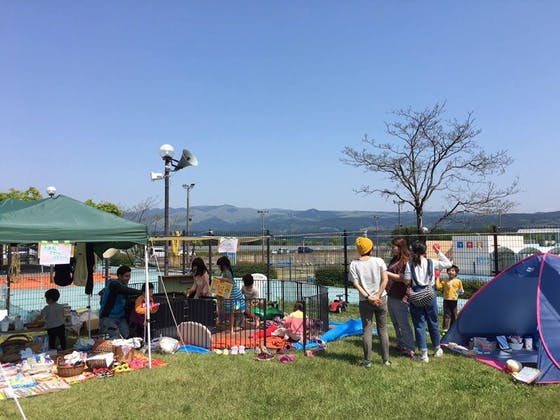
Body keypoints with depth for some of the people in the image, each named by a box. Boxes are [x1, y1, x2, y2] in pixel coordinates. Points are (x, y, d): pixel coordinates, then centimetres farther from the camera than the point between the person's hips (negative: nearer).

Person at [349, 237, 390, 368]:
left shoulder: (354, 264, -3)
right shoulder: (379, 261, -3)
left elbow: (356, 284, -10)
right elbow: (385, 279, -10)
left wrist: (368, 297, -11)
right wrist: (377, 296, -10)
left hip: (364, 301, -1)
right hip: (381, 300, 1)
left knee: (367, 330, 8)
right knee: (383, 330, 12)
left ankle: (367, 361, 11)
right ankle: (386, 360, 18)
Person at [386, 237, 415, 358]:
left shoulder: (405, 261, -14)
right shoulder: (394, 259, 13)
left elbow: (401, 278, -20)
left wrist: (386, 273, -19)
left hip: (401, 297, -9)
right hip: (392, 295, 9)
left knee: (402, 323, -5)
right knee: (396, 322, 18)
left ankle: (409, 348, 1)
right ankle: (401, 344, 30)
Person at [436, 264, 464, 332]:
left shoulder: (458, 281, 4)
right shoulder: (445, 281, 6)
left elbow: (461, 290, 10)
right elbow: (438, 286, -2)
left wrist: (462, 292, -11)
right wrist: (437, 278, -1)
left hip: (454, 300, 0)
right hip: (446, 300, 1)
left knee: (454, 315, 8)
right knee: (446, 314, 0)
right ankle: (446, 328, 2)